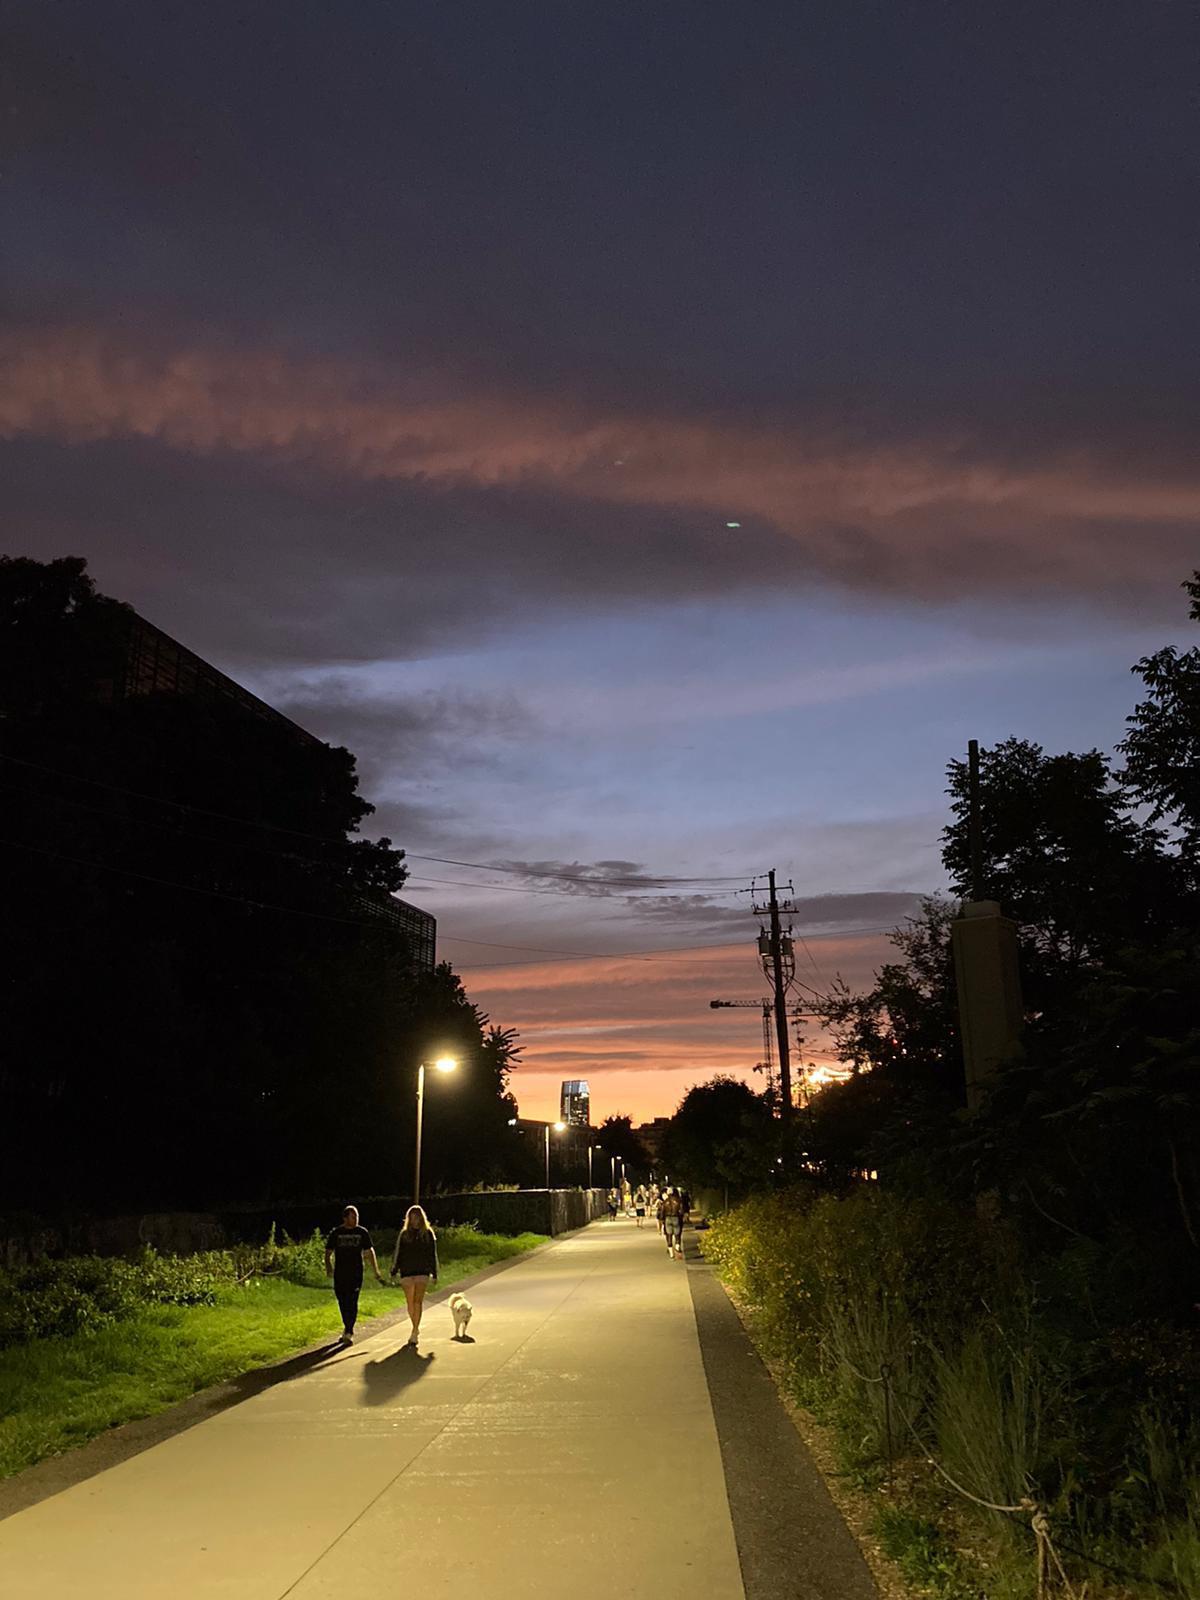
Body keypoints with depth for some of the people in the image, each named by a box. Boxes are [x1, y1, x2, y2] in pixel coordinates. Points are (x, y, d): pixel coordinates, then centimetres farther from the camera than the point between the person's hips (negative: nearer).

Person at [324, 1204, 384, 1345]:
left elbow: (369, 1252, 10)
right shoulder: (336, 1233, 4)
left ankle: (348, 1332, -9)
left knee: (352, 1302, -11)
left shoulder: (362, 1232, 5)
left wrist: (376, 1271, 6)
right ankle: (348, 1329, 26)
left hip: (356, 1274, -1)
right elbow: (328, 1252, 7)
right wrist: (328, 1268, -9)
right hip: (340, 1274, 1)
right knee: (343, 1303, 7)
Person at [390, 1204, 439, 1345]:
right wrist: (394, 1271, 4)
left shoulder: (428, 1234, 4)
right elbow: (398, 1254, 10)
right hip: (407, 1272, 2)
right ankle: (416, 1328, 27)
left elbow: (432, 1255, 7)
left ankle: (414, 1333, -10)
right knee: (410, 1303, 7)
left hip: (423, 1272, -2)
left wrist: (434, 1274, 5)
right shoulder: (404, 1234, 7)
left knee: (418, 1302, -13)